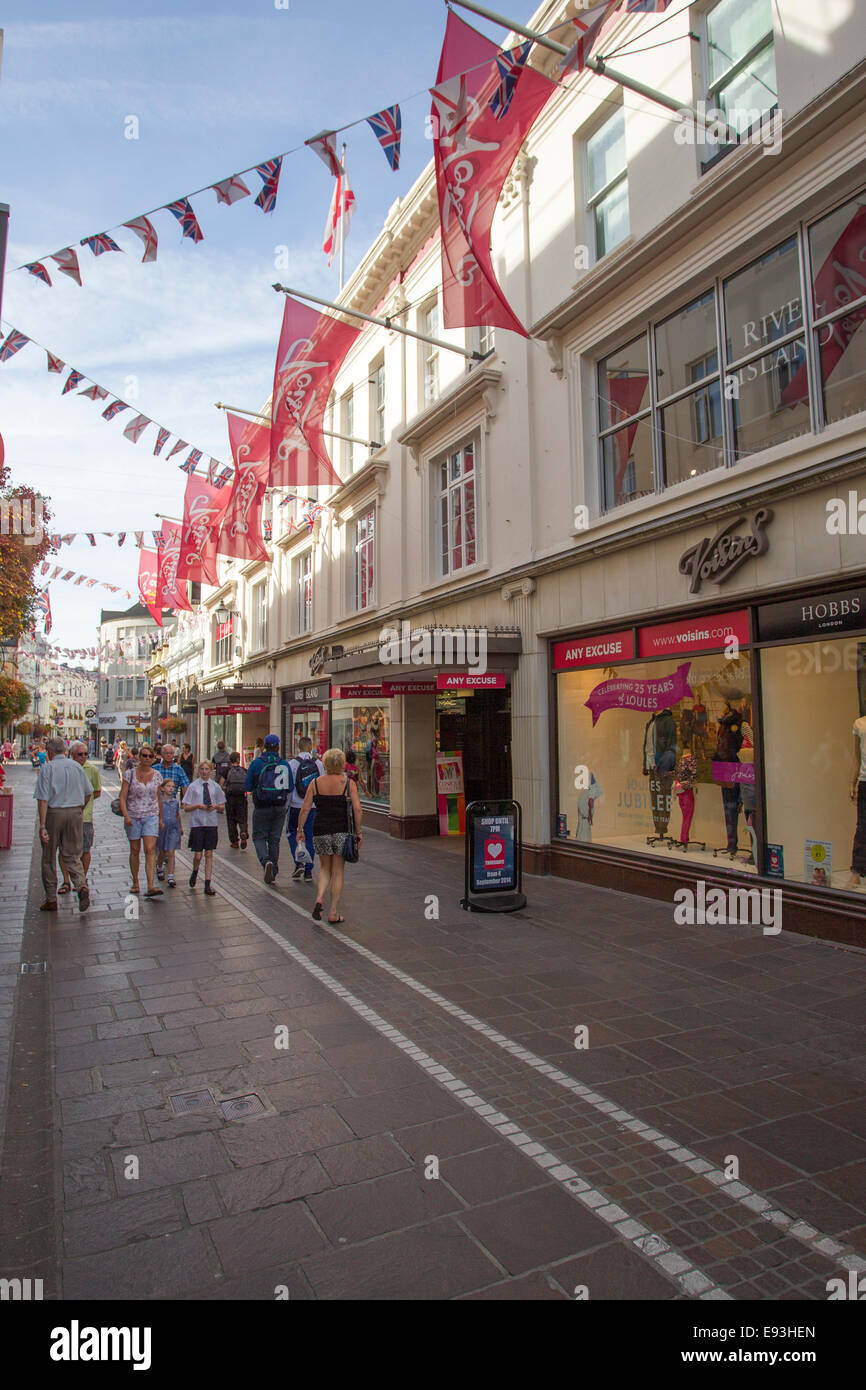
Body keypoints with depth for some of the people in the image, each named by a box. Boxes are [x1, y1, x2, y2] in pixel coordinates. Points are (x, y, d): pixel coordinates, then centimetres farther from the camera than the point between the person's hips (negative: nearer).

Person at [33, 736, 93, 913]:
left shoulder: (47, 768, -7)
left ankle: (51, 900, 17)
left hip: (53, 813, -3)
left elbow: (43, 798, -13)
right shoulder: (76, 766, 6)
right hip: (74, 813, 3)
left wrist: (42, 825, -14)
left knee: (49, 858, 10)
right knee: (72, 855, 9)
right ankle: (81, 885, -17)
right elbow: (88, 792, 12)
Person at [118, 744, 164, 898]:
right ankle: (135, 883, 25)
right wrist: (126, 815, -19)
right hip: (133, 816, -1)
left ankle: (151, 886, -17)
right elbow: (122, 797, -6)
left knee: (150, 850, -11)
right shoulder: (130, 774, -2)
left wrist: (161, 818, 17)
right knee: (135, 850, 9)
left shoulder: (156, 775, 5)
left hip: (151, 816, 1)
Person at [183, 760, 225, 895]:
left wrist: (216, 806, -8)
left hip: (212, 823, 2)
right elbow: (187, 807, 1)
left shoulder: (215, 786, 7)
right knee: (198, 855, -2)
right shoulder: (193, 786, 1)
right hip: (197, 823, -2)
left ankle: (207, 885, 6)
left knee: (209, 854, 2)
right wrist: (198, 806, -15)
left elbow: (222, 807, 12)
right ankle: (194, 872, 32)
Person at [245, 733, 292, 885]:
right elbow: (290, 788, 2)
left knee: (259, 837, 10)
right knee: (274, 839, 11)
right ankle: (273, 874, 14)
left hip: (262, 808, -2)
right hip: (280, 807, 2)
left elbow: (248, 786, -4)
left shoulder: (256, 763, -6)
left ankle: (266, 861, -16)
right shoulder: (285, 764, -1)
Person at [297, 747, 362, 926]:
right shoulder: (348, 783, -3)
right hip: (342, 831, -1)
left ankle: (319, 898, -4)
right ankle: (333, 914, 11)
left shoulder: (315, 783, 1)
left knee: (325, 869, 20)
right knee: (338, 872, 8)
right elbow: (357, 810, -8)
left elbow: (305, 809, -1)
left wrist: (300, 829, 9)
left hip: (321, 831, 2)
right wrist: (358, 832, 0)